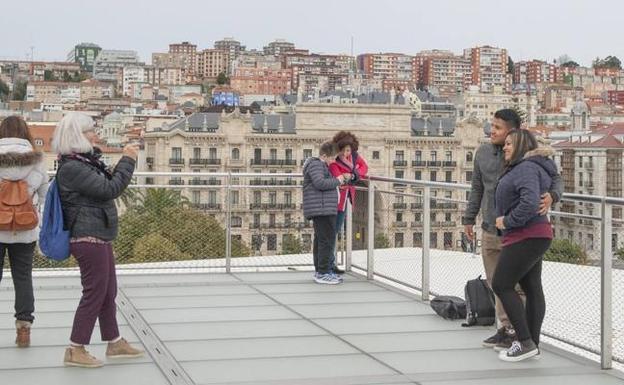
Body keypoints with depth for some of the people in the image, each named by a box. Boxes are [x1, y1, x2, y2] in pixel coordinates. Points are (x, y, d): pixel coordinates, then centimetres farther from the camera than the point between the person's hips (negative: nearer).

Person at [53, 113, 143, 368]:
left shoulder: (85, 161, 13)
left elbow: (108, 183, 24)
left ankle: (115, 343, 26)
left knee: (108, 292, 16)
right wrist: (128, 161, -11)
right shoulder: (72, 168, -18)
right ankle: (75, 351, 2)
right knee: (94, 293, -5)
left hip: (99, 237, 10)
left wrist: (125, 161, 11)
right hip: (88, 239, -10)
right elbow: (110, 189, -21)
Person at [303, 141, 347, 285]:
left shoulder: (320, 165, 23)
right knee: (327, 239, -11)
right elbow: (320, 183, -24)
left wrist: (338, 179, 16)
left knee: (320, 240, 15)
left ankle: (319, 271, 21)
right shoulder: (316, 165, -11)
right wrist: (337, 181, -13)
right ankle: (323, 273, -10)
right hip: (322, 209, -12)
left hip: (321, 210, 12)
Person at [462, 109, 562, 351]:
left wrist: (551, 196, -31)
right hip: (490, 230, 6)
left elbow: (555, 179, -10)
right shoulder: (483, 153, 6)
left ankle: (517, 332, 9)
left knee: (516, 285, 0)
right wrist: (469, 219, 17)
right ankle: (505, 328, 22)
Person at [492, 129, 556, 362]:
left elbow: (530, 203, -29)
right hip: (534, 237, 11)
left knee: (501, 285, -8)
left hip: (525, 237, -11)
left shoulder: (526, 168, -15)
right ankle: (532, 343, 16)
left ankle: (525, 343, -8)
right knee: (532, 289, 11)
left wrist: (508, 221, -17)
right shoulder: (522, 168, 17)